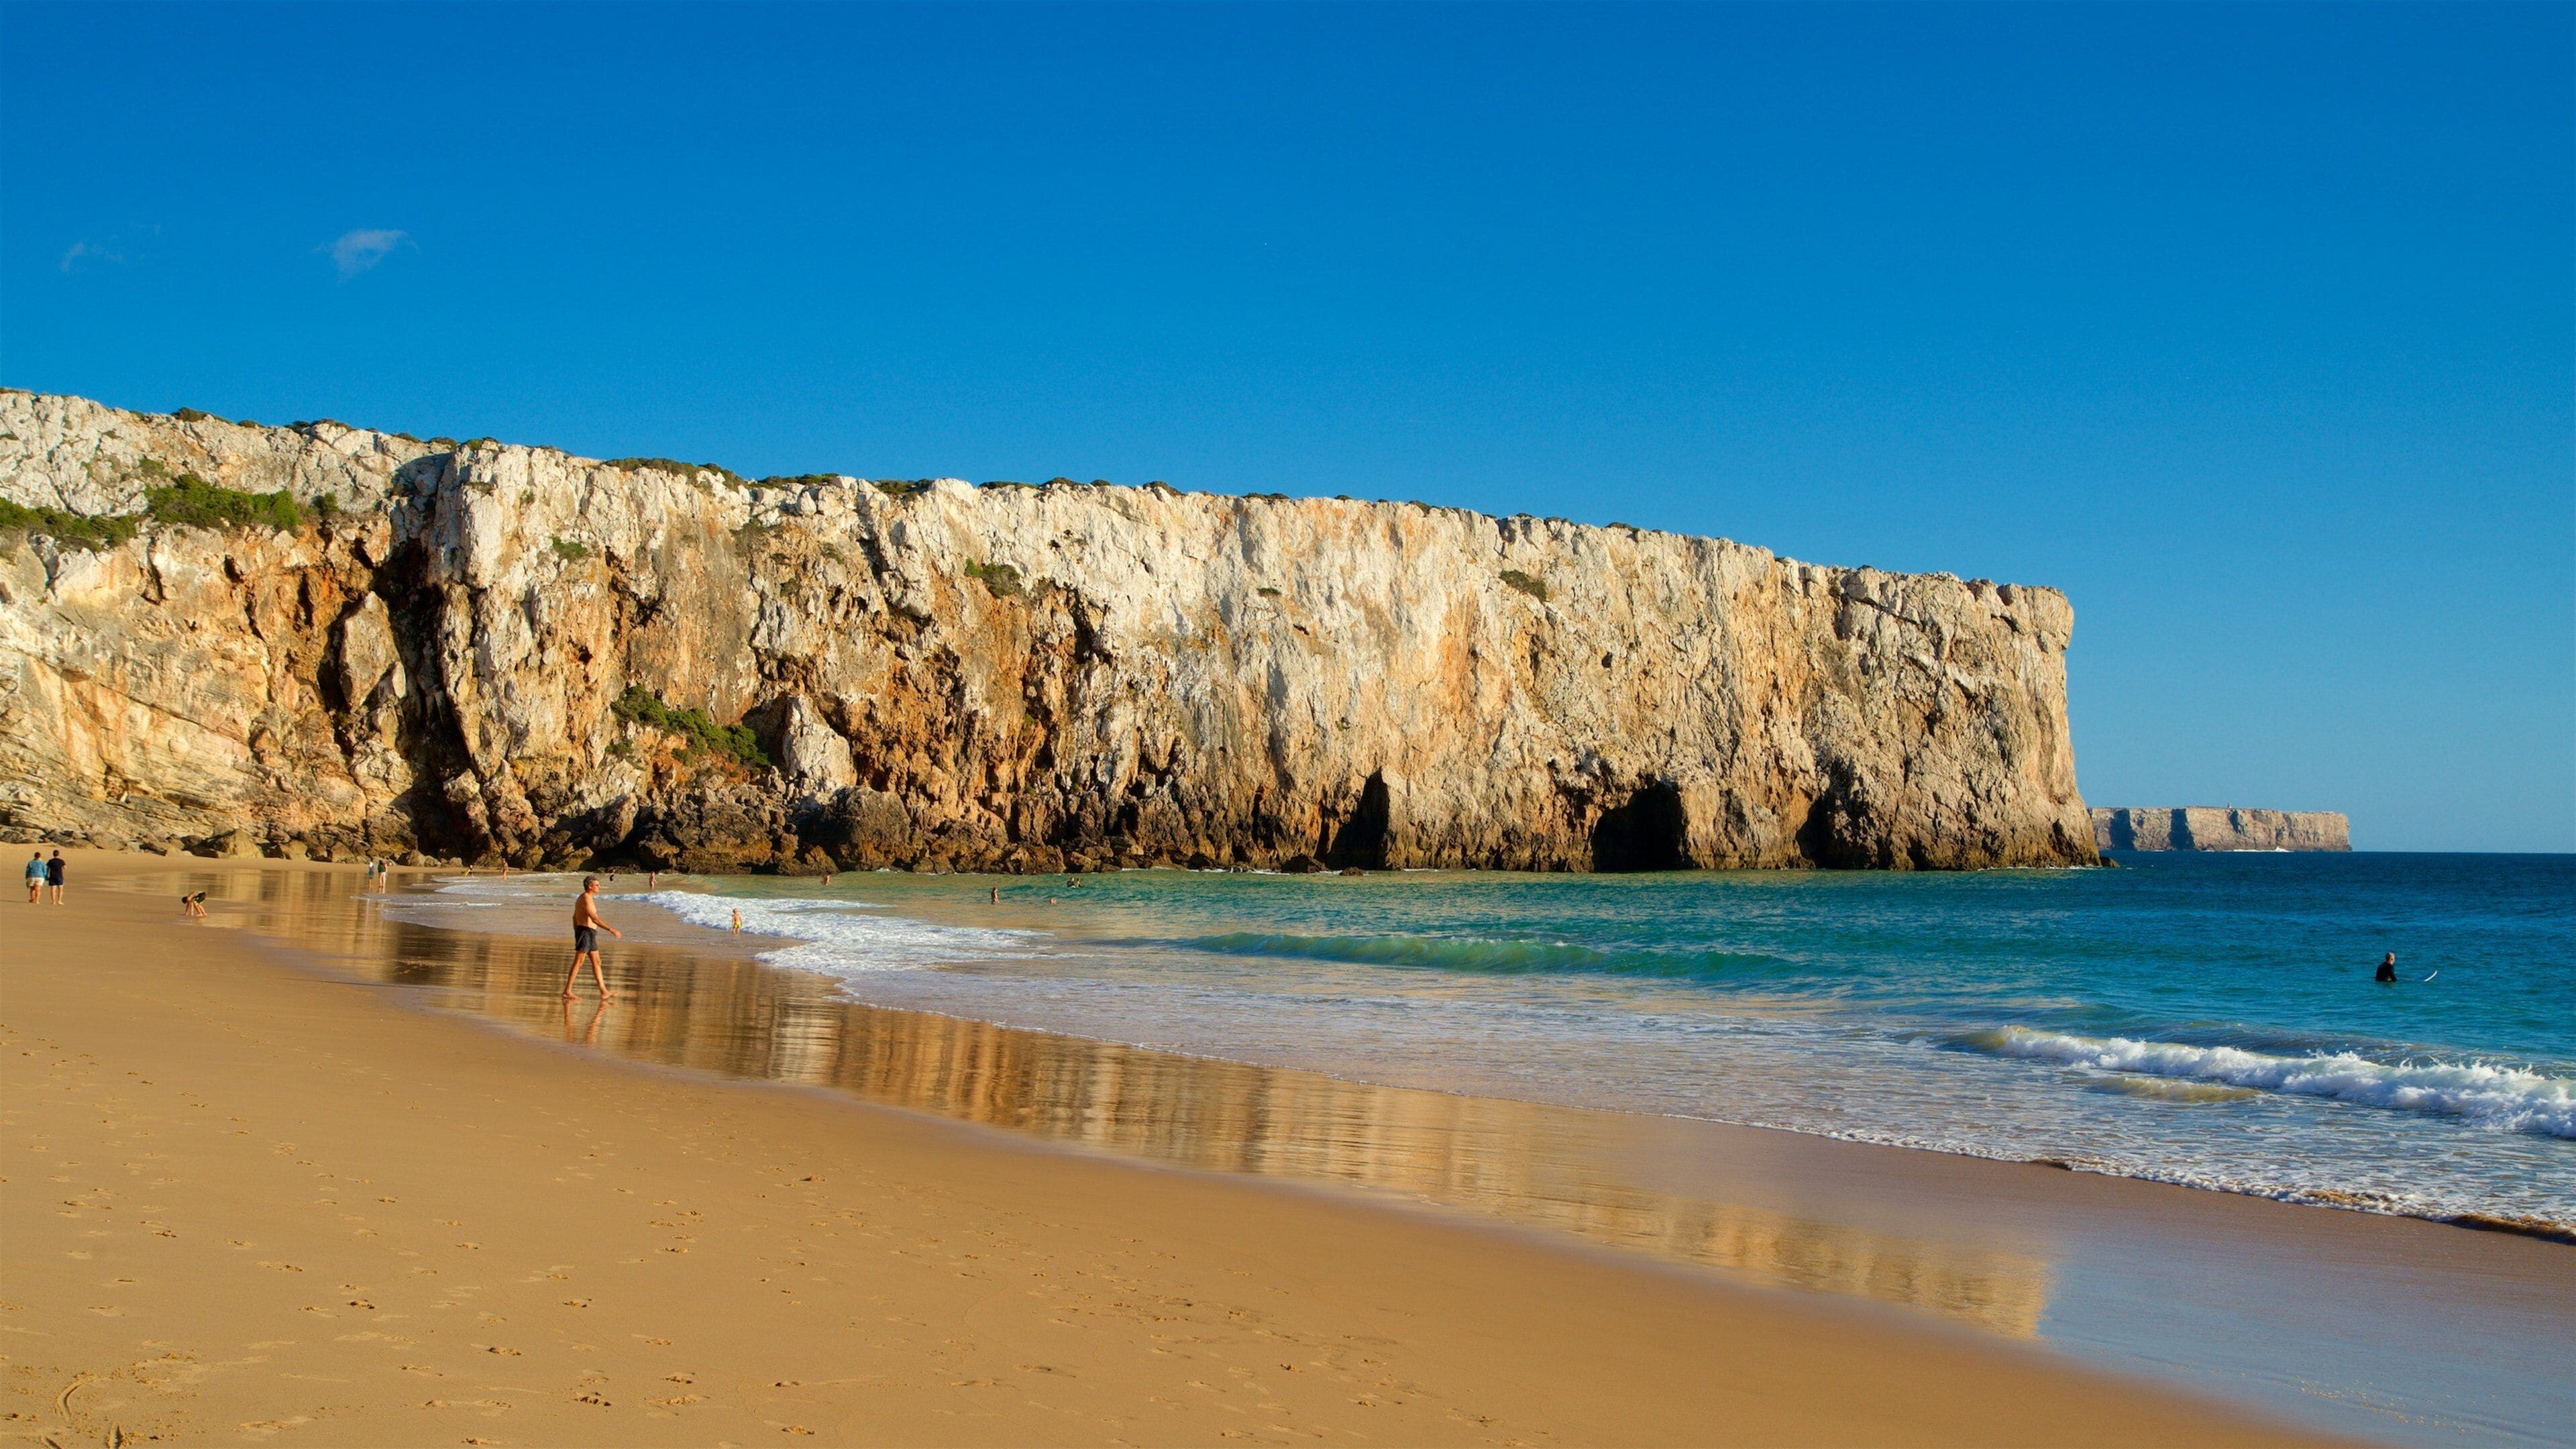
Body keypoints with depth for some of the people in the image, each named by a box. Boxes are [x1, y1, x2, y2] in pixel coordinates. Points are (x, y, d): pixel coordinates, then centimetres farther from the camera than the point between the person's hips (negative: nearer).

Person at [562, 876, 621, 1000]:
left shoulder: (581, 898, 16)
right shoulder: (587, 899, -16)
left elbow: (574, 918, 23)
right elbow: (595, 919, -25)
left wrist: (577, 933, 28)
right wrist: (611, 930, -26)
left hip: (590, 934, 10)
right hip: (586, 932, -10)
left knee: (596, 962, 10)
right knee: (578, 962, -7)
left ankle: (604, 992, 11)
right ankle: (567, 991, -4)